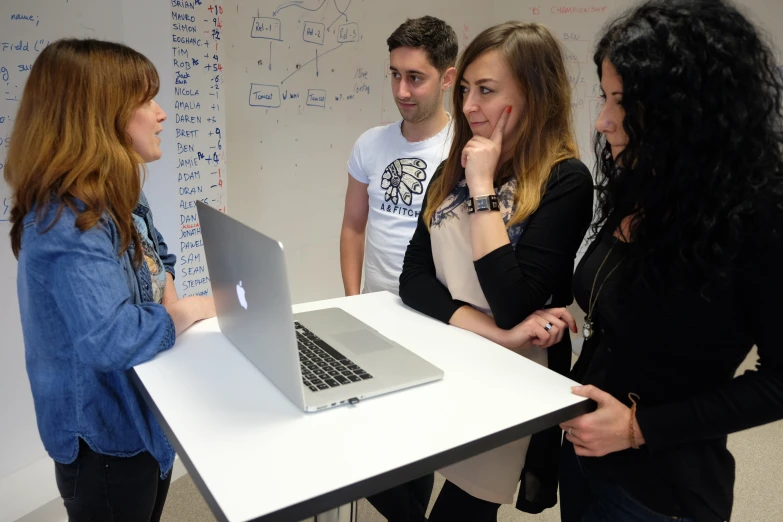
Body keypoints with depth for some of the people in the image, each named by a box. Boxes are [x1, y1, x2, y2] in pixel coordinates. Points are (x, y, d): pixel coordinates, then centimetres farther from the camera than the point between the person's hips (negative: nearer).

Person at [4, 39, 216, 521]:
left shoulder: (117, 199, 2)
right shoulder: (70, 221, -28)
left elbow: (152, 264, 15)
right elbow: (109, 340, -37)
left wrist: (168, 300, -7)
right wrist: (183, 313, -19)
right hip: (106, 438, -9)